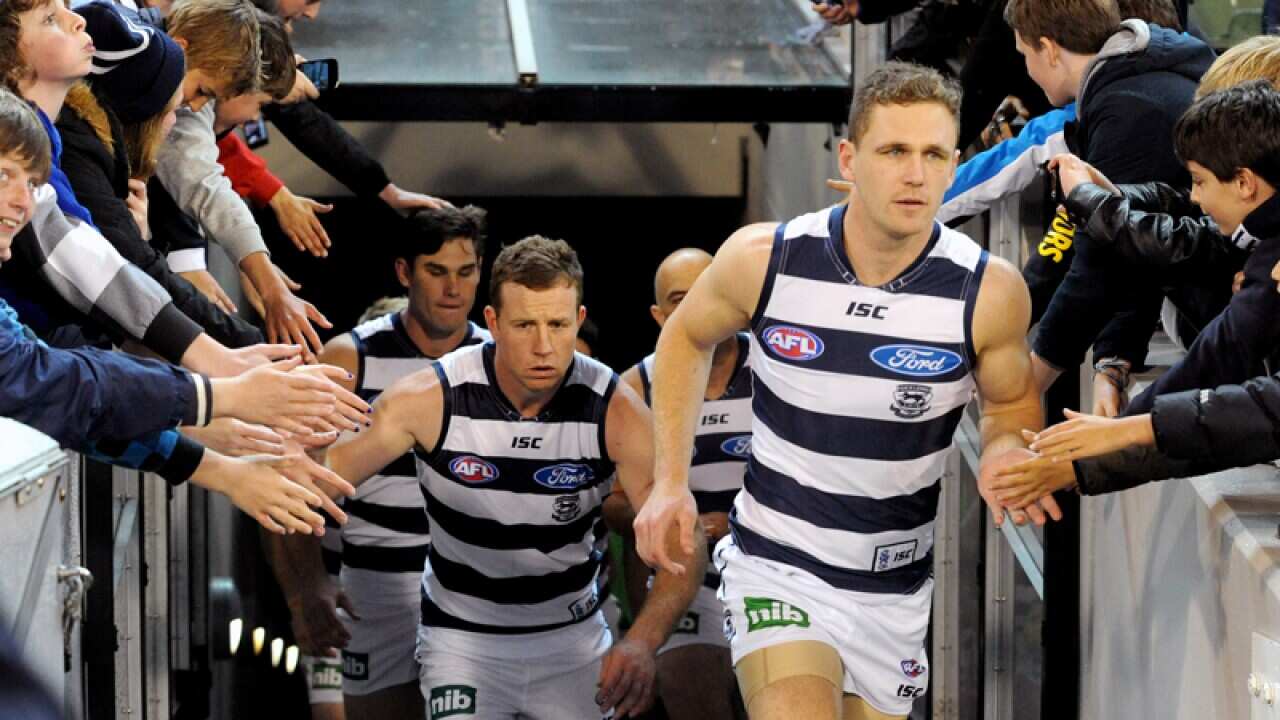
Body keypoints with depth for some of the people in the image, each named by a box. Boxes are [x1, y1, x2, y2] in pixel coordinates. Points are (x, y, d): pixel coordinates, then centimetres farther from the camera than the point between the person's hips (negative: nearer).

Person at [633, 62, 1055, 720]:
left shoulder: (990, 291, -14)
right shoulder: (763, 258, -13)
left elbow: (1012, 402, 6)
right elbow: (687, 338, 9)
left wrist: (1002, 454, -17)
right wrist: (670, 483, 2)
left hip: (894, 590, 3)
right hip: (777, 566, -2)